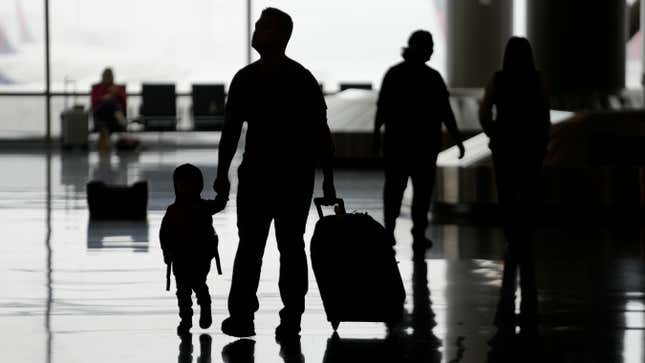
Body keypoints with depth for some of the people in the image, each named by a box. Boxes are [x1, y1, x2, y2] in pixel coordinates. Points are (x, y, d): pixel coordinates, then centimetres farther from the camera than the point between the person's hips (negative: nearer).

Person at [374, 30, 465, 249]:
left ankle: (389, 230, 6)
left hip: (396, 141, 3)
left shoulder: (393, 74, -1)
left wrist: (376, 133, 10)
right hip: (425, 143, -2)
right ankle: (418, 235, 5)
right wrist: (457, 140, -1)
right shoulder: (432, 77, -9)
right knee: (422, 188, 7)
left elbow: (381, 108, -1)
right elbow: (446, 113, -9)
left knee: (394, 187, 12)